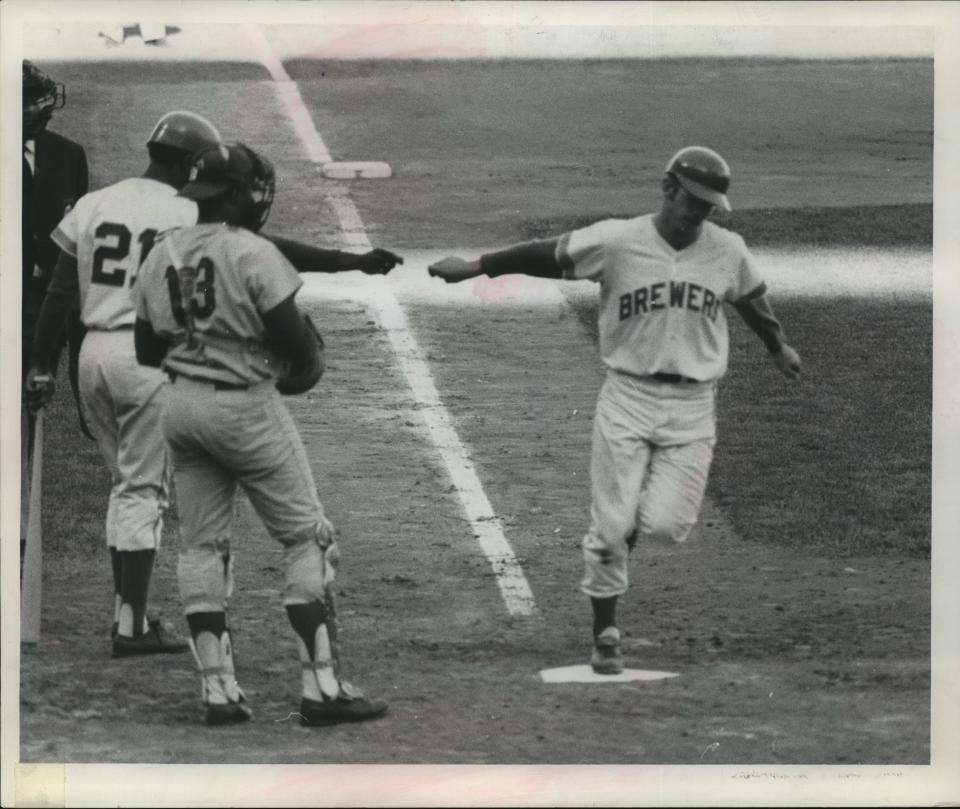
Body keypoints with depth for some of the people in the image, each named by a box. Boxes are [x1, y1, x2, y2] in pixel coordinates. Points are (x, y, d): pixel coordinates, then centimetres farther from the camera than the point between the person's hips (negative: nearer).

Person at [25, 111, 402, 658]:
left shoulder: (91, 206, 8)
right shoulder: (189, 216, -8)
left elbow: (59, 293, 6)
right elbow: (266, 250, -10)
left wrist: (41, 366, 9)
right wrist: (352, 262, -7)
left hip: (93, 353, 6)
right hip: (149, 357, -6)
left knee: (128, 484, 19)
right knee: (144, 489, 0)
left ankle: (129, 611, 21)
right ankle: (133, 627, -1)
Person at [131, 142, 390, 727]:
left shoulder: (162, 256, 6)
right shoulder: (253, 254, -14)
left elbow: (147, 350, 11)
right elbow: (295, 339, -15)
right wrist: (309, 365, 6)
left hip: (182, 406, 6)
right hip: (246, 406, -6)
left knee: (202, 546, 12)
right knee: (307, 538, 2)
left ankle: (219, 691, 8)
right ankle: (322, 687, -2)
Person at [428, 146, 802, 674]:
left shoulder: (728, 252, 1)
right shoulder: (614, 241, -9)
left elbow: (751, 299, 19)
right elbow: (546, 256, -4)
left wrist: (778, 347, 35)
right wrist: (476, 267, -8)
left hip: (692, 407, 2)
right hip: (627, 397, -2)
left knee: (666, 523, -11)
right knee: (611, 525, -2)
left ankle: (634, 521, 26)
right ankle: (605, 633, 15)